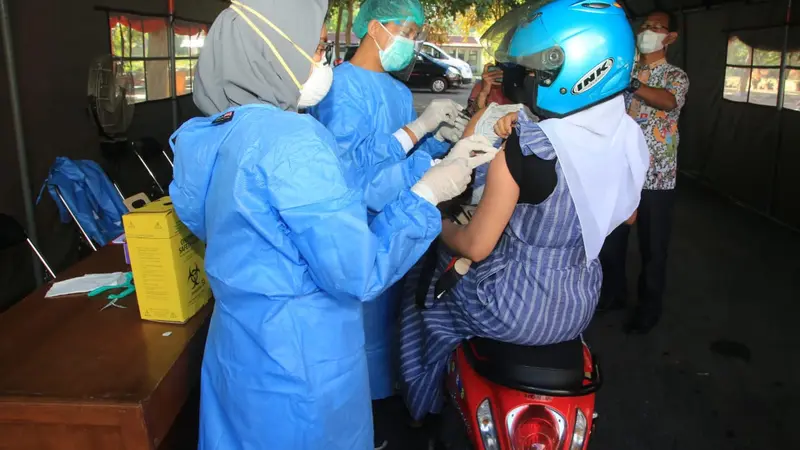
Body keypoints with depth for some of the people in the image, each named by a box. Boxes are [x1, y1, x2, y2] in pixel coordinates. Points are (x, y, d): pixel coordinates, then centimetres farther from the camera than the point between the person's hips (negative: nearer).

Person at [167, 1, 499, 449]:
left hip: (235, 350, 8)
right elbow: (359, 274, -23)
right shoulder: (293, 140, -25)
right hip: (300, 367, -8)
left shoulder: (206, 137, 1)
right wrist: (426, 195, -13)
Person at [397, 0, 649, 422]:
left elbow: (474, 246, -21)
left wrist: (439, 224, 1)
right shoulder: (630, 138, -7)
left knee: (424, 284, 22)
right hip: (578, 307, 7)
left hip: (515, 311, -6)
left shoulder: (524, 150, -27)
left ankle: (426, 407, 41)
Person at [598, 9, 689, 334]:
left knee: (652, 247, 7)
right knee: (610, 239, 13)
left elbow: (669, 101, -28)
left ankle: (648, 309, 23)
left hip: (656, 178, -4)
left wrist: (633, 85, -46)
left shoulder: (676, 76, -4)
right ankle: (613, 294, 34)